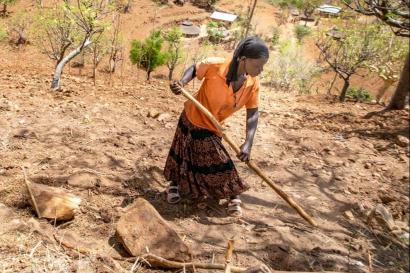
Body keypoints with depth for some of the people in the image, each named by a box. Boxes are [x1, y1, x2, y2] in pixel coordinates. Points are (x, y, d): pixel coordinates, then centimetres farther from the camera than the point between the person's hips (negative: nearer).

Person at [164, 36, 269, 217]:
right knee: (183, 154, 14)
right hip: (191, 118, -2)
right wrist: (181, 83, -30)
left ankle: (233, 197, 26)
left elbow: (253, 113, -14)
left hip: (211, 128, 2)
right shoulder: (215, 66, -30)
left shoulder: (253, 83, -19)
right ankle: (174, 184, 42)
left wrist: (248, 143, -23)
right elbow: (194, 69, -10)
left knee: (219, 162, 5)